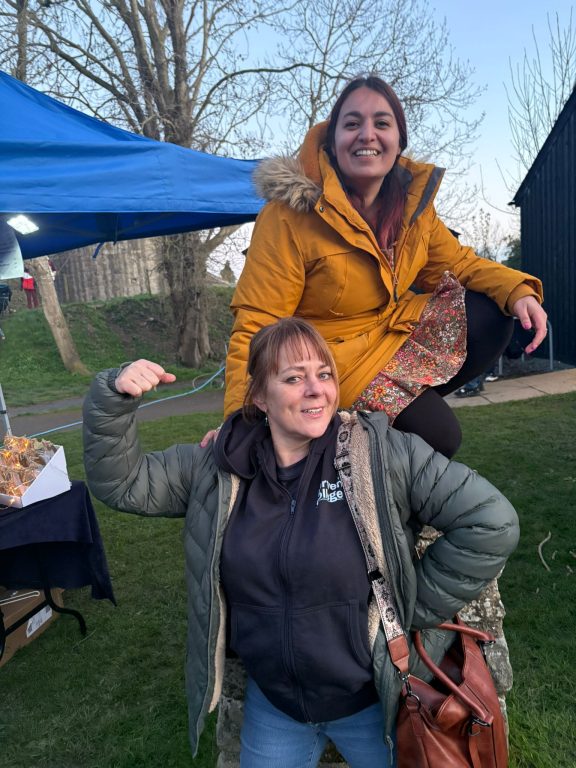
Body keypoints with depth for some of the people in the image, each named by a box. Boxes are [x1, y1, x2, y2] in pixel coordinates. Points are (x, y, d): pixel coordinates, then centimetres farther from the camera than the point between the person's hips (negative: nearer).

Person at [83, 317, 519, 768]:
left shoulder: (383, 453, -21)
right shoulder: (217, 469, -8)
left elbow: (492, 522, -20)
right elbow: (122, 483, -3)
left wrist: (418, 608, -15)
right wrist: (115, 399, -18)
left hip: (373, 700, -2)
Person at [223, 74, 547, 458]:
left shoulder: (412, 198, -4)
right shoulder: (291, 212, -22)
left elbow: (455, 262, 8)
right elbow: (256, 326, -24)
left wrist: (517, 290, -13)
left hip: (397, 331, 7)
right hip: (336, 361, -6)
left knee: (494, 317, -7)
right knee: (436, 434, -16)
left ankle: (409, 401, 5)